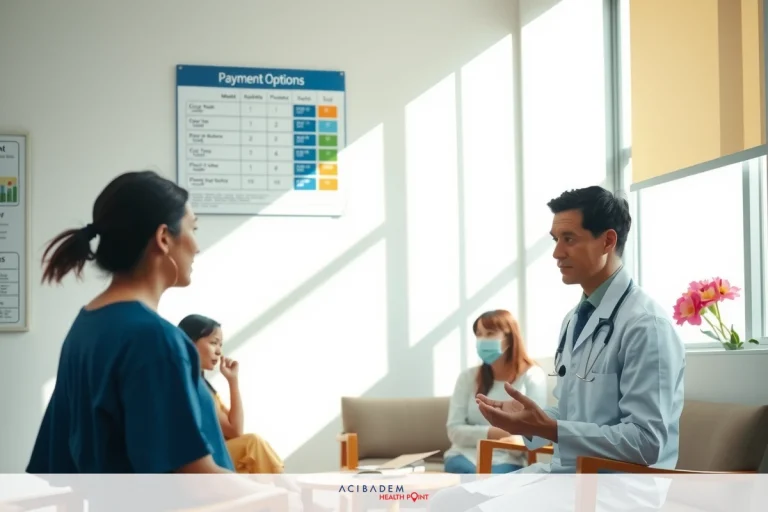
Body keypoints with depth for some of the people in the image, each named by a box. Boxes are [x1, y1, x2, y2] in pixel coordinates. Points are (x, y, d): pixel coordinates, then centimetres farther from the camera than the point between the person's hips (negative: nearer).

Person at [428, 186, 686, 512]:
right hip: (563, 470, 9)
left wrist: (546, 428, -22)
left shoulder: (645, 325, -15)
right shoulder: (574, 319, 14)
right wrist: (527, 418, 1)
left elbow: (646, 443, -21)